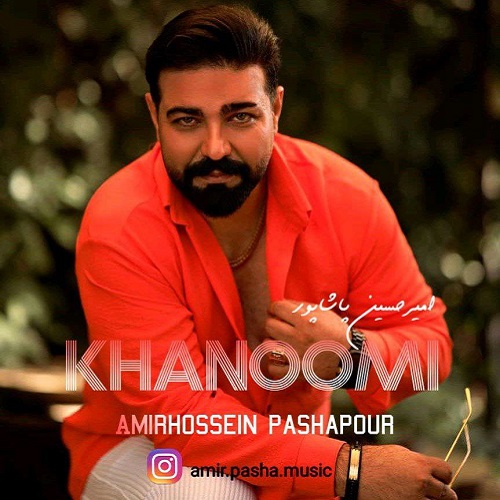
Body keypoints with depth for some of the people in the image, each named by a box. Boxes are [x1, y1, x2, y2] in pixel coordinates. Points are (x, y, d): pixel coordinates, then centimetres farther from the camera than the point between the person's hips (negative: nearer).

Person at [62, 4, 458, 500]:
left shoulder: (346, 195, -14)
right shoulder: (118, 230, -25)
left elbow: (427, 337, -6)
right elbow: (174, 408, -28)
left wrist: (351, 356, -31)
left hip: (287, 453, 4)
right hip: (141, 452, -3)